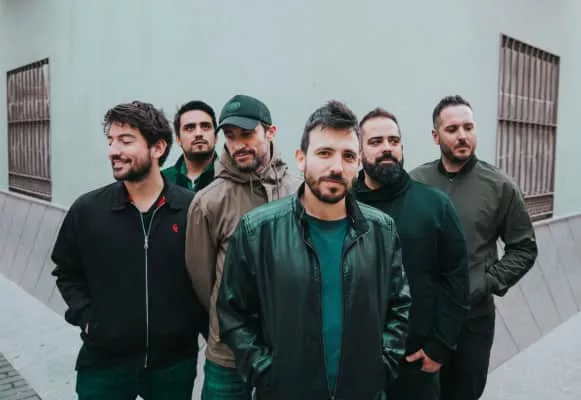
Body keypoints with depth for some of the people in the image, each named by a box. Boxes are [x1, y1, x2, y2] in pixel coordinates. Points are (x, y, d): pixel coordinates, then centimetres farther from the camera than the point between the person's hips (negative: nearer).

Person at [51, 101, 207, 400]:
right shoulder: (86, 209, -4)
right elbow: (67, 273, 8)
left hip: (175, 361, 0)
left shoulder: (193, 209, -9)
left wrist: (197, 323, -4)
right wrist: (86, 317, -2)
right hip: (103, 362, 1)